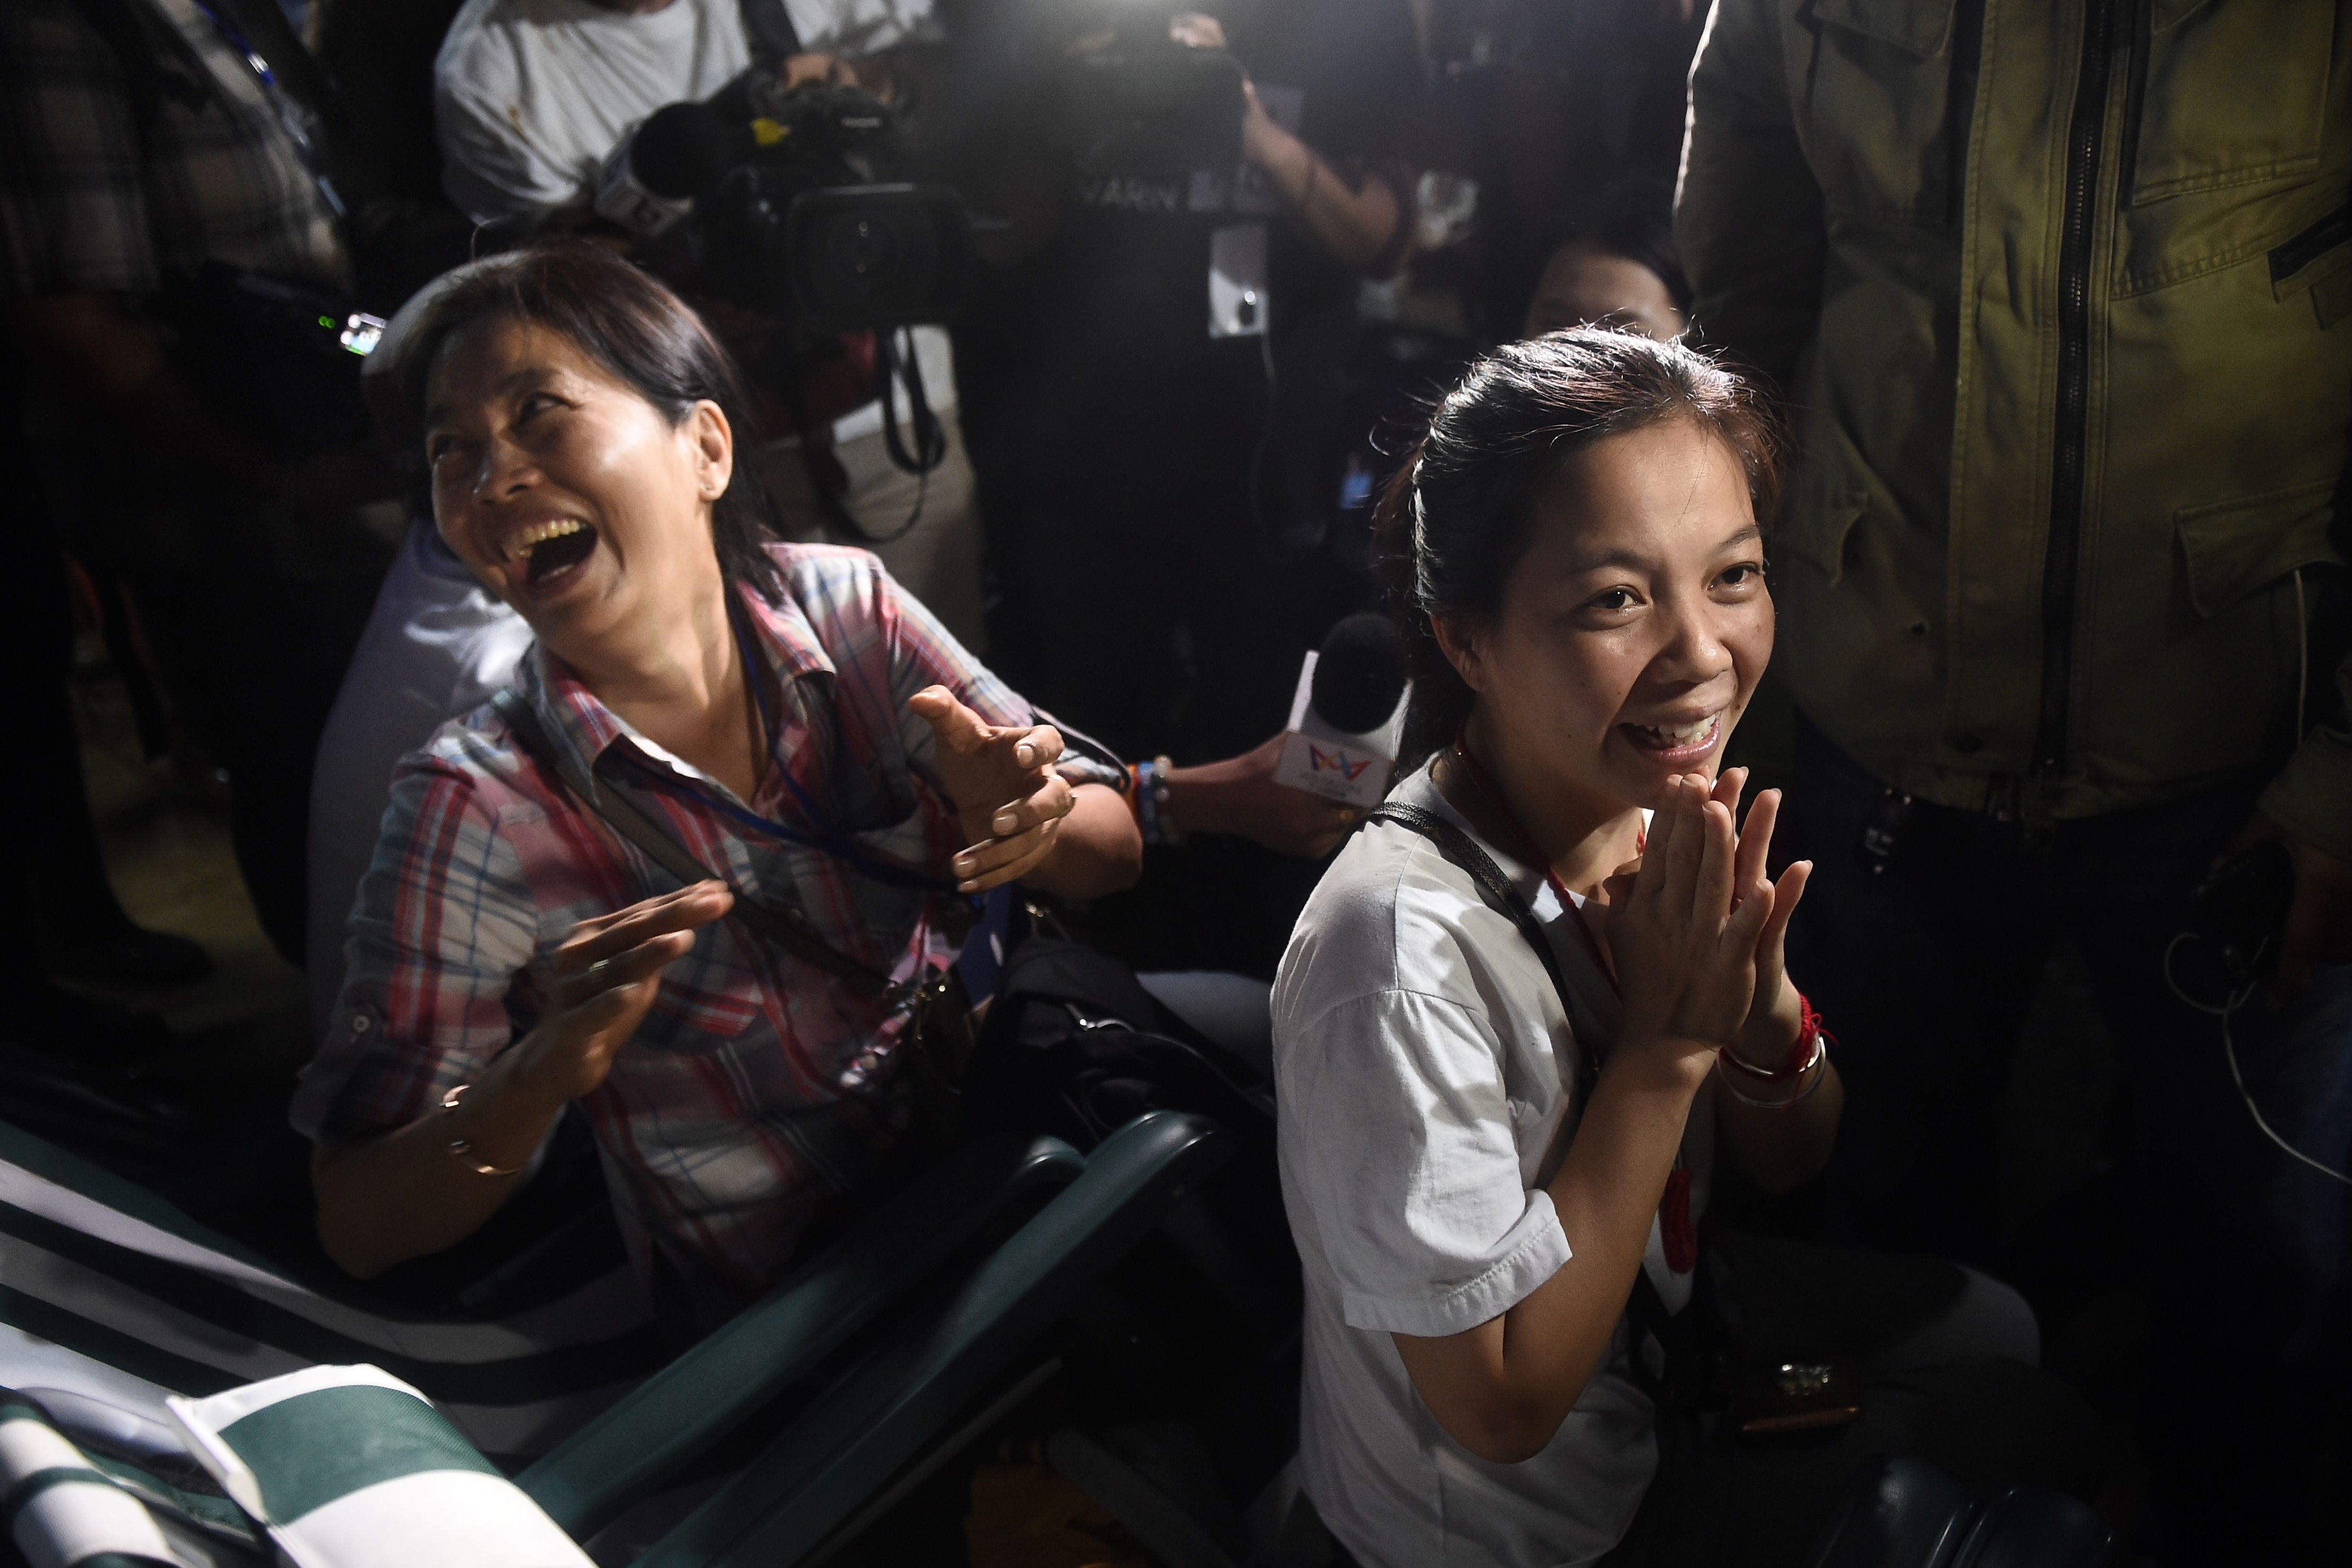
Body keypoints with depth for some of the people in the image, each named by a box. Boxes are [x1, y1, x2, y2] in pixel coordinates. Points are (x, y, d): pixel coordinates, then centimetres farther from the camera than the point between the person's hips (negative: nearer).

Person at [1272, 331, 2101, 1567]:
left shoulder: (1661, 815, -14)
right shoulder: (1404, 955, -37)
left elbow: (1785, 1164, -2)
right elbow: (1506, 1406, -27)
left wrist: (1763, 1006, -25)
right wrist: (1668, 1043, -32)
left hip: (1655, 1303, 6)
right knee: (2027, 1428, 6)